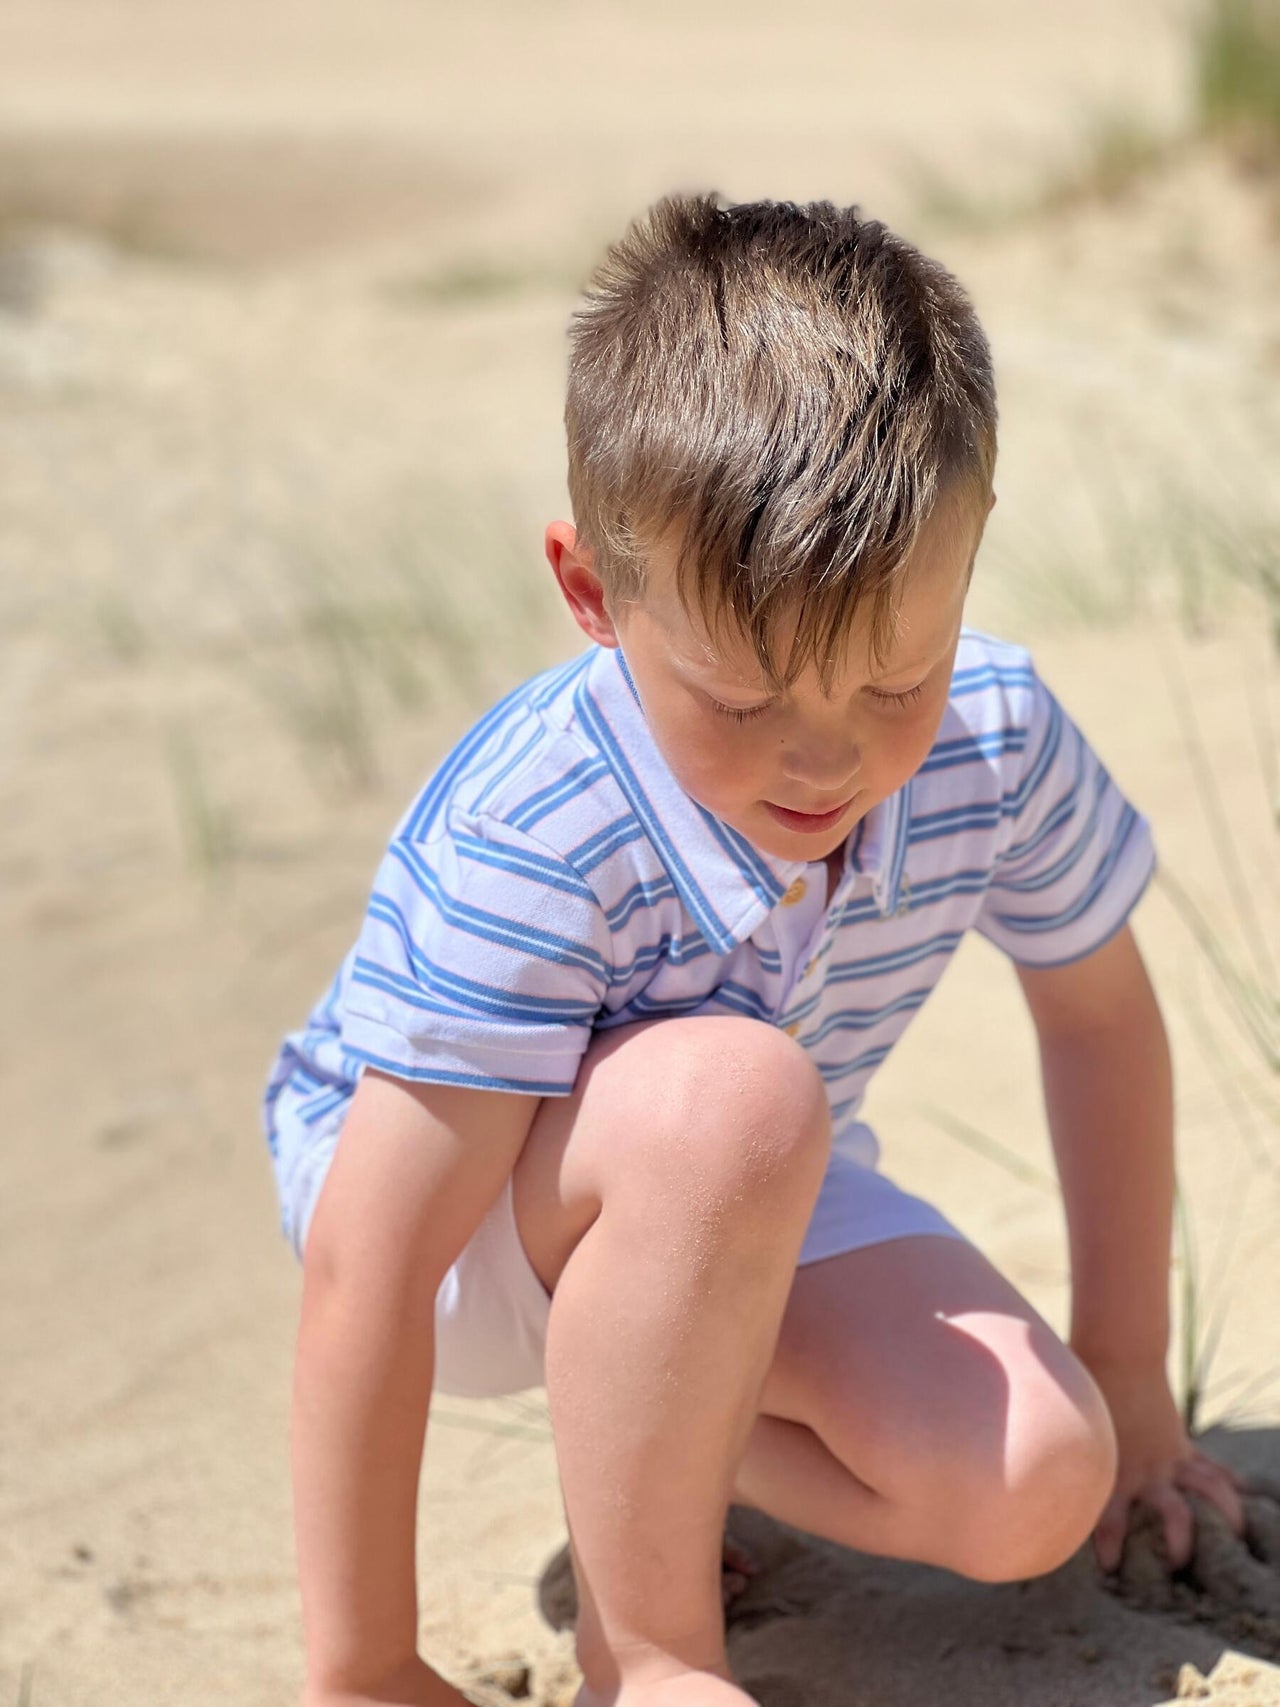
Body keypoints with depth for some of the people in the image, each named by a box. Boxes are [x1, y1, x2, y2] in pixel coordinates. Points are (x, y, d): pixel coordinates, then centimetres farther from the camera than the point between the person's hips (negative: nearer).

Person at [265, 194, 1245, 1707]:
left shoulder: (1000, 750, -20)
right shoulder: (525, 843, -36)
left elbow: (1099, 1021, 0)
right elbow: (363, 1273, -34)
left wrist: (1124, 1392, 9)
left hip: (744, 1210, 5)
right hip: (452, 1185, -5)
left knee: (1033, 1492, -19)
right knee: (727, 1096, -39)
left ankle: (658, 1410, 8)